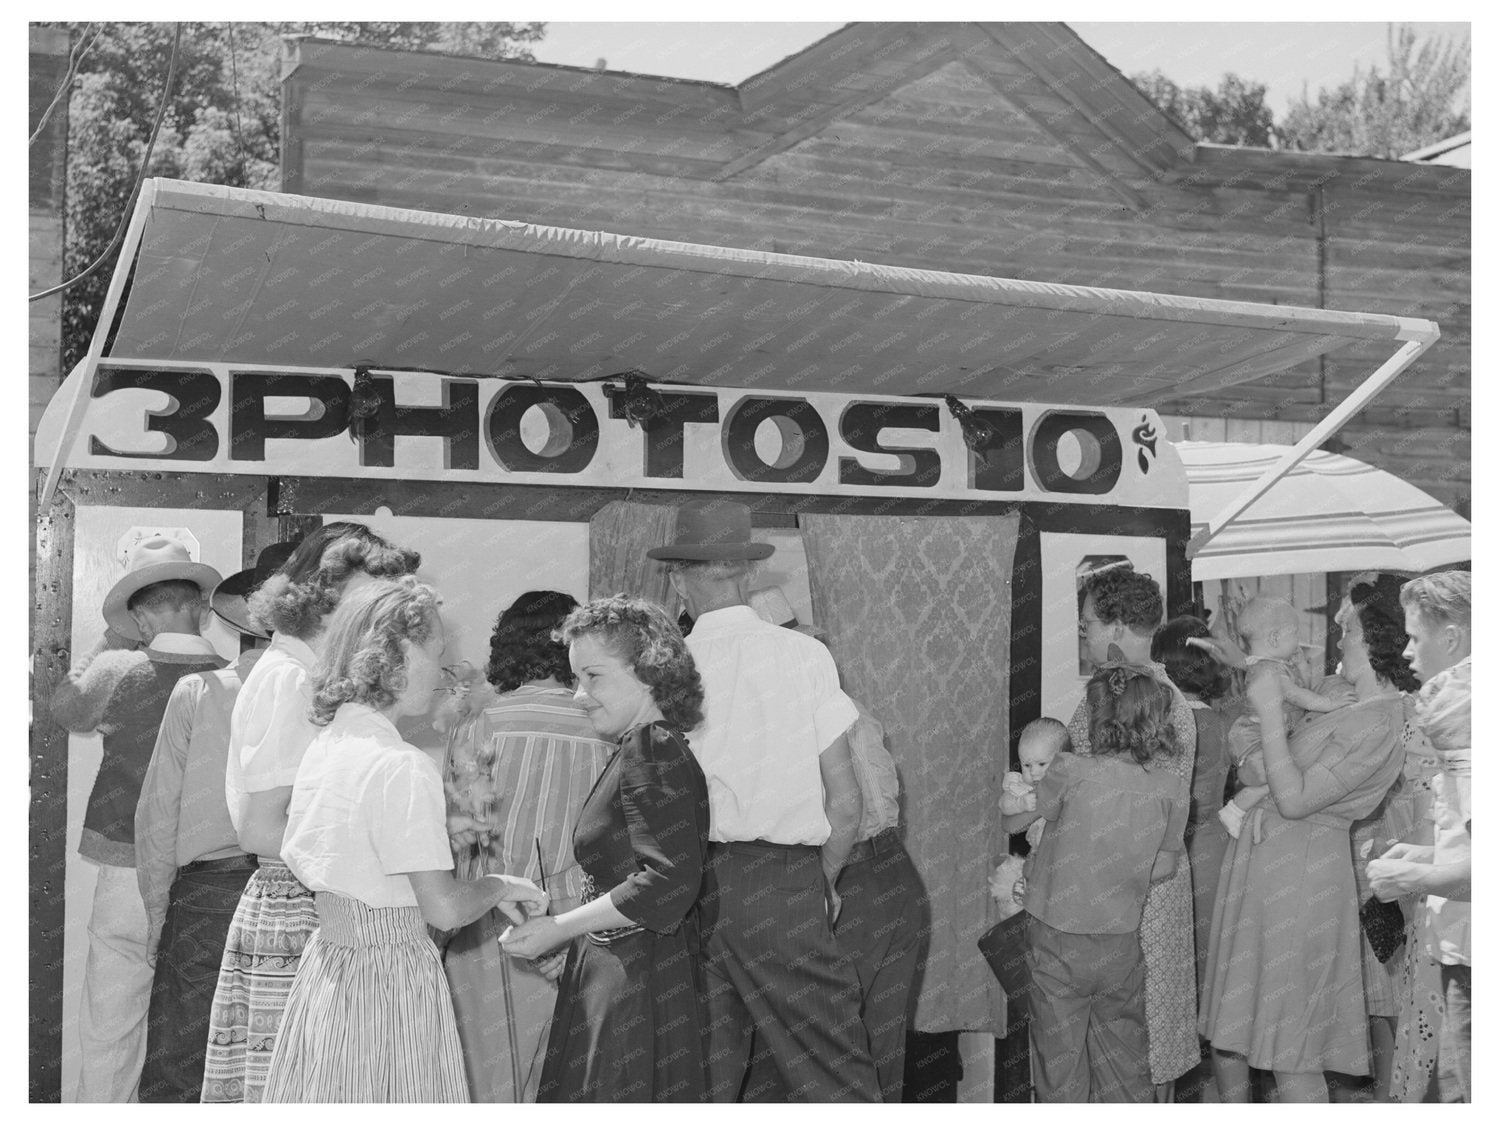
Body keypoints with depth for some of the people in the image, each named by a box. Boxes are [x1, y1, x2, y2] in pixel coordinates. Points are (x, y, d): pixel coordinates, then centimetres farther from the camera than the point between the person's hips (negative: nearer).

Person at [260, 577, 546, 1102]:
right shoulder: (402, 768, -20)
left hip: (326, 962, 8)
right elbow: (444, 908, -22)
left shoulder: (322, 747, 5)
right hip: (391, 979, -8)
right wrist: (497, 885, -1)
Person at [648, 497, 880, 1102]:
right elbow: (845, 801, 1)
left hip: (696, 887, 1)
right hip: (788, 881, -1)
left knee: (705, 1081, 9)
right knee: (835, 1076, 4)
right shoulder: (805, 654, 0)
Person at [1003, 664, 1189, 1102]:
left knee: (1060, 1065, 9)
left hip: (1058, 940, -3)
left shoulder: (1072, 771, -18)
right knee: (1125, 1062, 17)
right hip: (1122, 943, 3)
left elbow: (1012, 822, -4)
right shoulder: (1171, 790, -8)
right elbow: (1164, 868, 4)